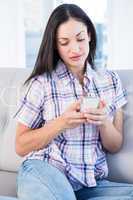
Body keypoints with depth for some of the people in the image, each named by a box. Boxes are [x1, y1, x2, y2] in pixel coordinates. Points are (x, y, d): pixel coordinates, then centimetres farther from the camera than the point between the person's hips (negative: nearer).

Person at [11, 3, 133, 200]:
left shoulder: (111, 80, 9)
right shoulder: (41, 83, -1)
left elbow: (115, 146, 11)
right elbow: (21, 146, 2)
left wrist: (104, 122, -12)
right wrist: (61, 123, -14)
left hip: (91, 183, 5)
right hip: (44, 172, -4)